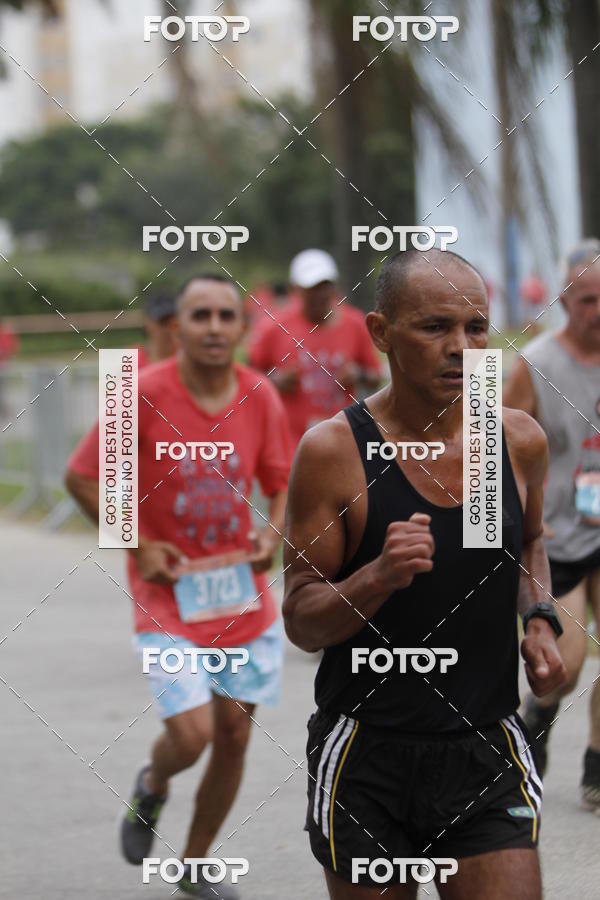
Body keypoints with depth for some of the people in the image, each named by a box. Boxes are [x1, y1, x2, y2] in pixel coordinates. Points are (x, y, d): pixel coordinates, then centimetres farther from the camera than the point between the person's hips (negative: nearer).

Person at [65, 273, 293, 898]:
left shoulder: (260, 396, -1)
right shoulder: (144, 394, -13)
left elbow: (283, 483, 12)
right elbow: (82, 477, -5)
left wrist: (272, 535, -7)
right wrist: (139, 545, -10)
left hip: (243, 595, 4)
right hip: (168, 597, -4)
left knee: (234, 736, 7)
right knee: (191, 735, -16)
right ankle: (152, 786, 21)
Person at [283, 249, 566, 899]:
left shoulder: (519, 440, 2)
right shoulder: (334, 450, -10)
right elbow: (300, 621, -8)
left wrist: (540, 620, 5)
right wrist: (379, 577, -26)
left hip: (487, 753, 3)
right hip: (366, 755, -2)